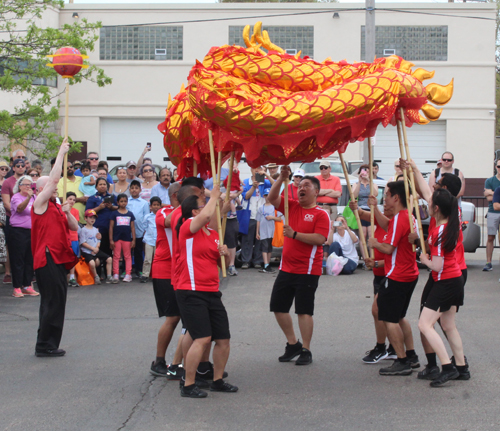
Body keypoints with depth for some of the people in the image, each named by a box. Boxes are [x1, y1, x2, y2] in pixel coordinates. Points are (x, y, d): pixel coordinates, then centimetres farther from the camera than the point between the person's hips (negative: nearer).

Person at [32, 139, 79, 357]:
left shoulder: (55, 207, 19)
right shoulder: (40, 204, -5)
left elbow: (75, 227, 17)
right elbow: (53, 178, -14)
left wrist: (67, 213, -2)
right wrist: (61, 153, -9)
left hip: (58, 258, 9)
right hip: (47, 258, -9)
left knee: (56, 302, 12)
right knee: (53, 302, -9)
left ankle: (48, 345, 19)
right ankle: (44, 345, -4)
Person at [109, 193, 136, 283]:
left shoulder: (130, 214, 7)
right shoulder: (114, 214, 2)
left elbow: (132, 227, 8)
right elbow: (111, 227, 2)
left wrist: (133, 239, 3)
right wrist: (111, 240, -3)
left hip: (127, 238, 1)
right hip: (117, 238, -1)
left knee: (128, 256, 4)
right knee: (116, 256, 2)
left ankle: (128, 274, 7)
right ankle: (116, 275, 5)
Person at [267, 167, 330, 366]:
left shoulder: (320, 214, -8)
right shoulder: (292, 207, 10)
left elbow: (320, 239, -19)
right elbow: (272, 198, 2)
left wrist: (294, 234, -22)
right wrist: (281, 178, -9)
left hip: (307, 270, -7)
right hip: (286, 268, 7)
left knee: (304, 310, -3)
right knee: (278, 306, 9)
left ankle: (306, 351, 7)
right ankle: (293, 344, 23)